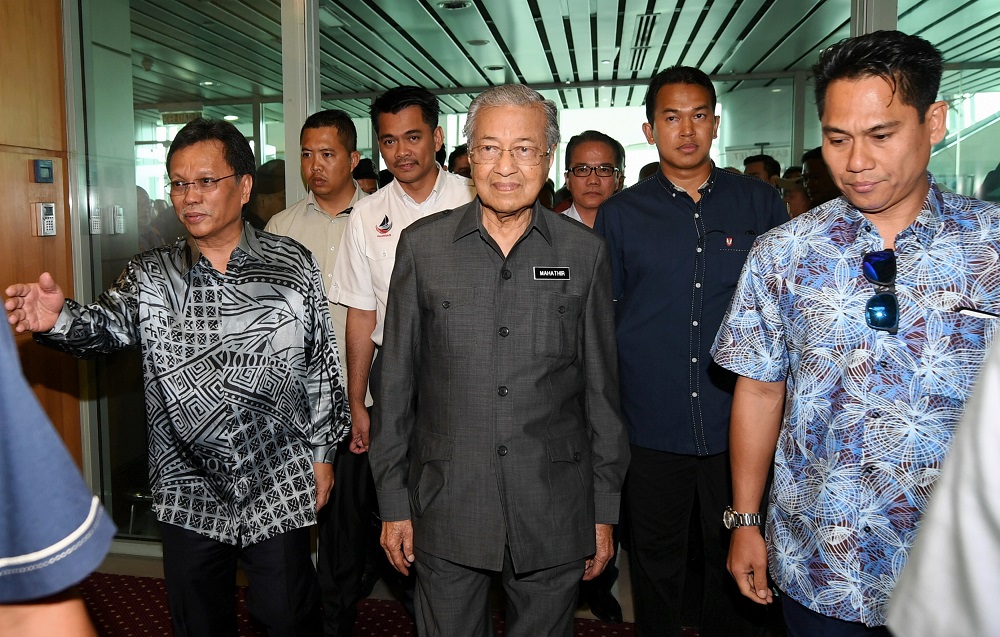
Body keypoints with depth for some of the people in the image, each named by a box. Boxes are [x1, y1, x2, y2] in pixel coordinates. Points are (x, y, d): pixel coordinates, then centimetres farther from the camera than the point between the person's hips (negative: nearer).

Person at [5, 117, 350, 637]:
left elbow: (320, 365, 0)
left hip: (279, 488, -1)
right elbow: (103, 326, -18)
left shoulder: (293, 266, -4)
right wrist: (57, 318, -40)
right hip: (188, 494, 2)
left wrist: (321, 452, 2)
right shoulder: (150, 276, 0)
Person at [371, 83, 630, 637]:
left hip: (555, 513, 1)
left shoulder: (584, 252, 0)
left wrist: (604, 509, 5)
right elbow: (397, 382, 2)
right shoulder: (421, 245, -1)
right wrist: (394, 502, 2)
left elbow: (601, 388, 3)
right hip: (445, 508, 0)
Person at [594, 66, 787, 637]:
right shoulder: (620, 214, 2)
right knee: (656, 565, 16)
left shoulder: (760, 203, 2)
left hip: (738, 426, 1)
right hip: (652, 429, 0)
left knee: (735, 563, 16)